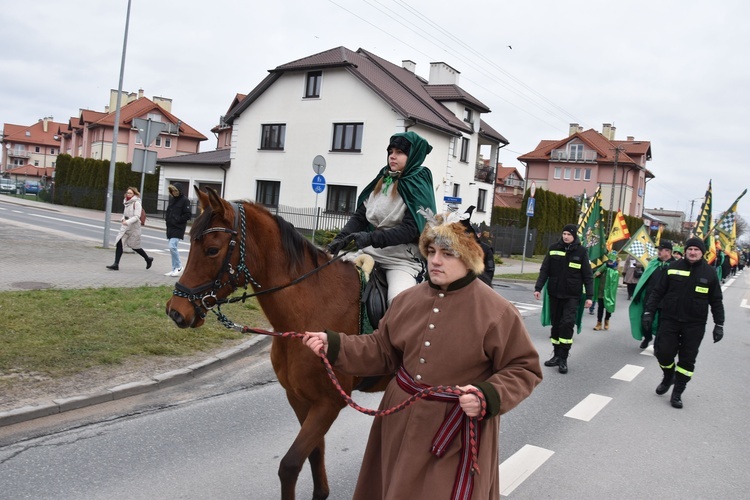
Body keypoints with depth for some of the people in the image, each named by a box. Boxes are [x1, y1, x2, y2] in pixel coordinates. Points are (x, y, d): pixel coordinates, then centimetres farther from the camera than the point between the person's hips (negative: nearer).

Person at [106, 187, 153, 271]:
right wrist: (123, 219, 2)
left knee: (134, 246, 5)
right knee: (119, 243, -5)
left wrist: (128, 222, -29)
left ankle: (148, 259, 27)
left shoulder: (136, 203, -12)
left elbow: (137, 217, -18)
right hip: (125, 227, 7)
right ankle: (116, 265, -5)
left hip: (134, 227, -7)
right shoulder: (127, 202, 11)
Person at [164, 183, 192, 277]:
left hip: (178, 228, -8)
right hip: (170, 227, 8)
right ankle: (175, 269, 16)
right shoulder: (172, 199, 13)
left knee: (172, 246, -17)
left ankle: (179, 267, -2)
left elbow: (188, 215, -12)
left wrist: (176, 220, -15)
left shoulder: (185, 200, -8)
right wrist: (167, 219, 5)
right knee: (172, 248, 9)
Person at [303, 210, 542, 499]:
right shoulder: (408, 300, 1)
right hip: (401, 422, 5)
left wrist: (488, 396, -26)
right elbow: (382, 351, 8)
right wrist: (333, 345, -4)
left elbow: (524, 370, -10)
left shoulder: (496, 312, -14)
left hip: (457, 430, -5)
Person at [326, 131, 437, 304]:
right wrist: (341, 238, -8)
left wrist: (371, 238, -26)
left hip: (403, 259, -6)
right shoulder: (381, 181, 10)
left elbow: (409, 229, -16)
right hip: (369, 251, 6)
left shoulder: (418, 186, -6)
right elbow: (360, 216, 9)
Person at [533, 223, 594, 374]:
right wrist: (538, 288, -4)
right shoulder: (553, 248, 2)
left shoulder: (581, 251, -3)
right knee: (556, 324, 9)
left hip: (572, 296, -3)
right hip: (554, 294, 3)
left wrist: (589, 296, -4)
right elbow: (544, 270, 4)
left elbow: (587, 275, 0)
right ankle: (557, 355, 21)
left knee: (567, 324, -13)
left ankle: (563, 358, -6)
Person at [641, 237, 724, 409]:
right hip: (669, 320, 0)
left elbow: (716, 301, 6)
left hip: (695, 325, 0)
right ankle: (668, 376, 28)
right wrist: (649, 312, -4)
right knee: (664, 353, -4)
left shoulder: (709, 273, 0)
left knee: (687, 359, 4)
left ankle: (677, 393, 18)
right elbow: (657, 292, 2)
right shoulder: (673, 268, -1)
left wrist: (719, 324, 2)